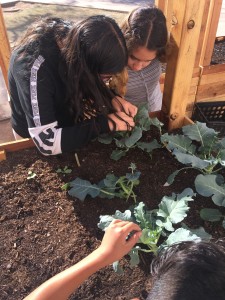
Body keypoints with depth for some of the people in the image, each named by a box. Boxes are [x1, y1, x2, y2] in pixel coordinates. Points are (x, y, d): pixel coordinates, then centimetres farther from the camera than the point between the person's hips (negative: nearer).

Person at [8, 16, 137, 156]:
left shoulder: (76, 37, -20)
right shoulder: (36, 67, -40)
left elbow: (89, 84, -2)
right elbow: (47, 144, -40)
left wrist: (113, 98, -21)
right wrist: (106, 123, -35)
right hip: (34, 136, -4)